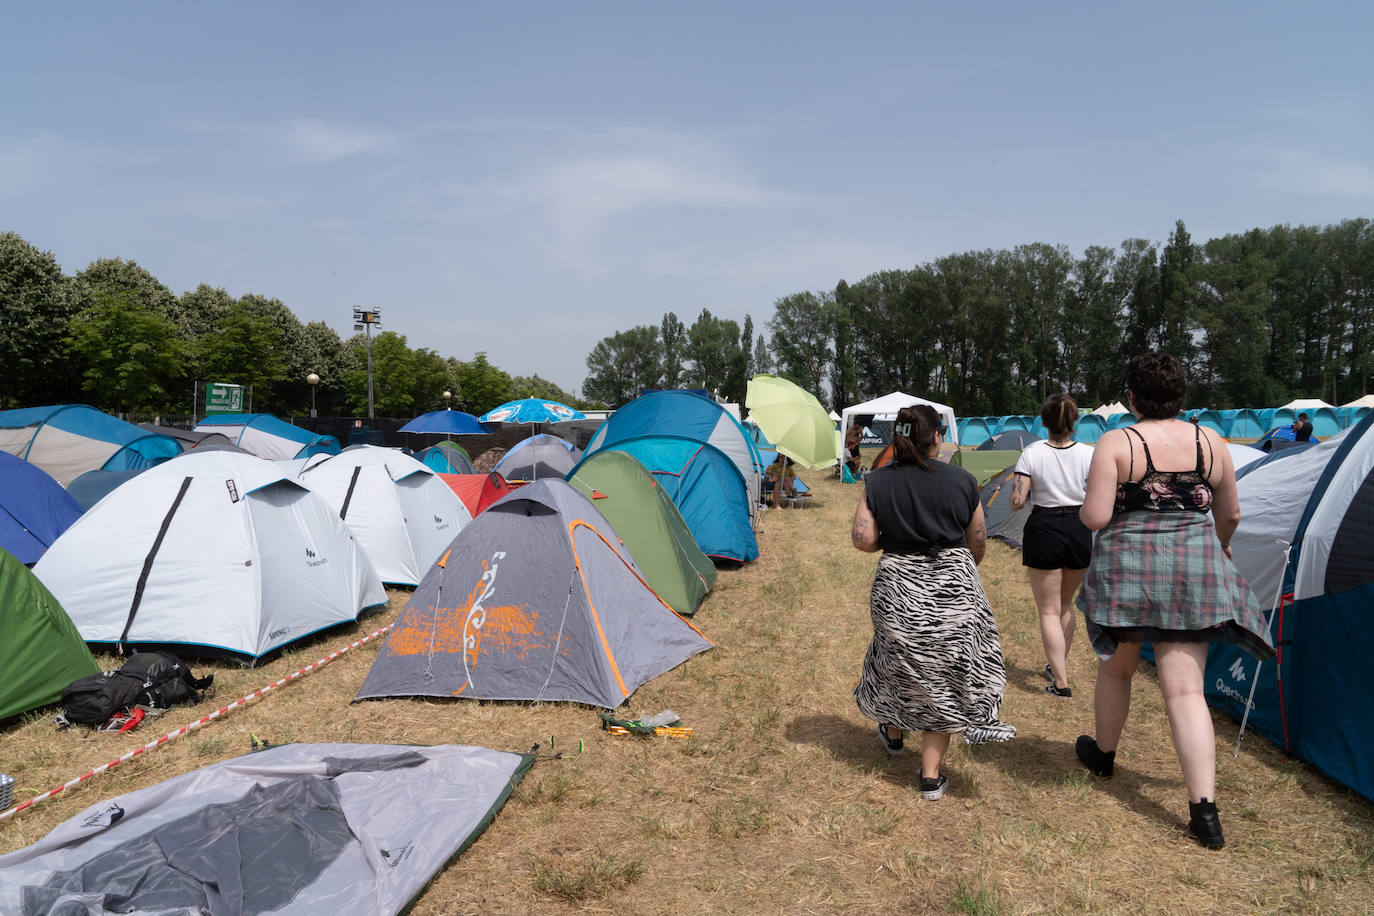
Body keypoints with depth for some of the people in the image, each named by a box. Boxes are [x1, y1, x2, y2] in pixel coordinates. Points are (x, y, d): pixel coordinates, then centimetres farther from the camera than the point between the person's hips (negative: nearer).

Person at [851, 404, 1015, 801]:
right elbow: (978, 543, 5)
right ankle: (931, 776, 16)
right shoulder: (961, 480, -3)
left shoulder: (878, 482, -4)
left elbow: (863, 539, -10)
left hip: (898, 587, 1)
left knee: (899, 664, 23)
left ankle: (893, 735, 46)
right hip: (953, 588, 0)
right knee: (941, 679, 10)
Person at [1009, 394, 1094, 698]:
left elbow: (1016, 502, -13)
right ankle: (1058, 665, 36)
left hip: (1044, 530, -3)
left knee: (1049, 610, 6)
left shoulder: (1032, 453, -10)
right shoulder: (1088, 454, -4)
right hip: (1079, 530, 3)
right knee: (1066, 603, 23)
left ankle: (1061, 682, 3)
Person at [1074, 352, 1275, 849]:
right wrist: (1219, 548, 34)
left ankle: (1103, 753, 40)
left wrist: (1084, 506, 7)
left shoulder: (1115, 443, -9)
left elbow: (1095, 516, -15)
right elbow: (1230, 515, 14)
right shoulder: (1210, 441, 4)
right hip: (1195, 571, 3)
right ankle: (1204, 810, 0)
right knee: (1185, 687, 3)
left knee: (1115, 666, 19)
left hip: (1127, 568, -3)